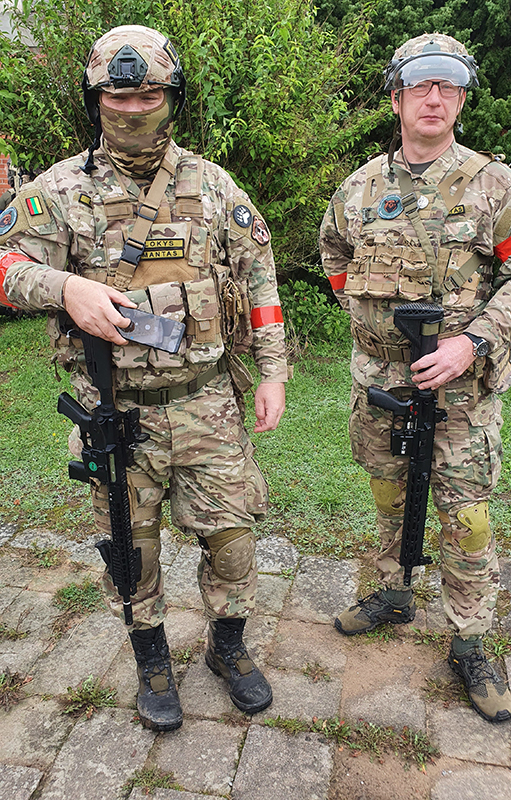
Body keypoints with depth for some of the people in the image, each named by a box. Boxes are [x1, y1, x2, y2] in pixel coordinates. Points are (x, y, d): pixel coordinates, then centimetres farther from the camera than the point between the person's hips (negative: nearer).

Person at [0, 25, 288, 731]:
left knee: (231, 533, 8)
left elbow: (258, 280, 7)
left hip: (206, 401, 1)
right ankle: (152, 661, 38)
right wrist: (65, 286, -24)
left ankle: (228, 646, 35)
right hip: (114, 408, 0)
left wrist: (274, 372, 1)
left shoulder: (212, 184, 5)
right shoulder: (61, 188, 2)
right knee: (130, 544, 12)